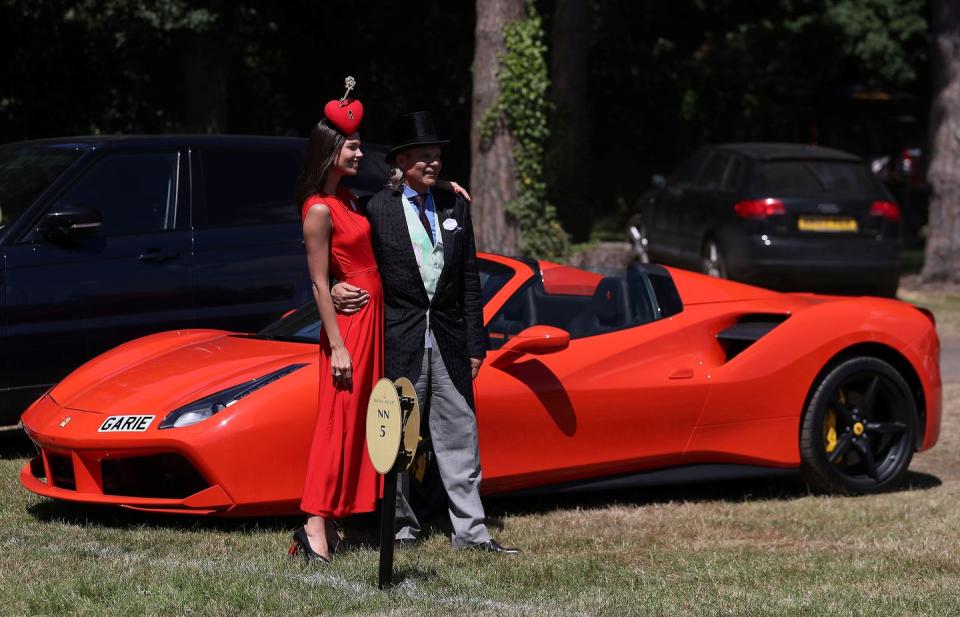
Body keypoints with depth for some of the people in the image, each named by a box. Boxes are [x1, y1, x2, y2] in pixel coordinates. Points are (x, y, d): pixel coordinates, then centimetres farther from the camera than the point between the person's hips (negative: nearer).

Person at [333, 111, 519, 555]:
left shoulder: (455, 207, 9)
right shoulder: (377, 210, -4)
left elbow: (469, 280, 10)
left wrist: (475, 345, 7)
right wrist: (338, 288, -21)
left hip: (449, 339, 4)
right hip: (400, 341, -4)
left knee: (459, 437, 4)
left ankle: (469, 531, 7)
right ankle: (402, 527, 15)